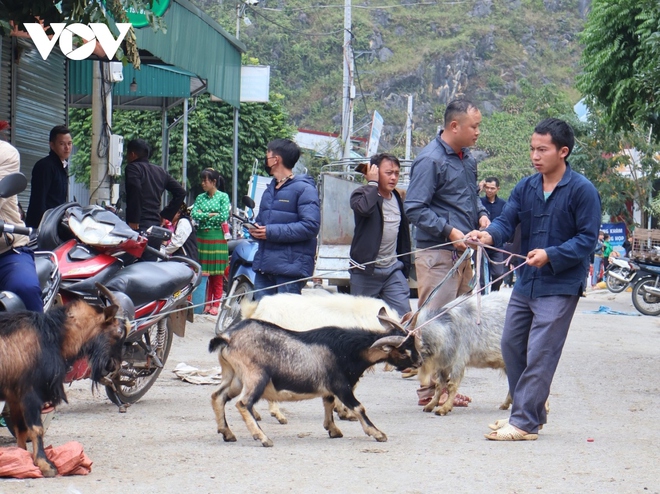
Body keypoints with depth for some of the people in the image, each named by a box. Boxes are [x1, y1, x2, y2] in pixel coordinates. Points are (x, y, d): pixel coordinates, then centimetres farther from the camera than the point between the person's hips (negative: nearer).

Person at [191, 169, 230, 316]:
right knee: (204, 272, 0)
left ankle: (215, 304, 3)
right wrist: (211, 215, -10)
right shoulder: (200, 197, 12)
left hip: (217, 238, -3)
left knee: (217, 273, 0)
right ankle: (207, 303, 5)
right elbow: (194, 214, 0)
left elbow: (224, 216, -10)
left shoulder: (223, 197, 1)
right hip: (201, 237, 3)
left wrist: (203, 216, -6)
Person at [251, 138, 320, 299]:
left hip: (290, 267, -8)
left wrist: (272, 232, -19)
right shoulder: (270, 189, 22)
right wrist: (255, 229, 5)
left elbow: (311, 226, -17)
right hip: (264, 266, 8)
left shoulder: (304, 188, -6)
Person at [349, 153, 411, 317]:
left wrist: (405, 265, 16)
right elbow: (365, 208, -31)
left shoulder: (398, 199, 13)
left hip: (393, 269, 5)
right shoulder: (362, 194, -5)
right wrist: (372, 183, -17)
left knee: (403, 314, -7)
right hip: (366, 270, -5)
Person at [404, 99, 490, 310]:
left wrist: (481, 214, 9)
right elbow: (414, 208, -18)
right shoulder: (430, 160, -13)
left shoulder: (467, 158, 14)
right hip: (438, 254, -9)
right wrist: (449, 232, -22)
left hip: (462, 252, 9)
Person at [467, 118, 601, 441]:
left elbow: (587, 238, -11)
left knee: (540, 354, -9)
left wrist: (550, 255, -22)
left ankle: (524, 423, -5)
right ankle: (531, 412, 26)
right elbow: (507, 220, 0)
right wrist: (489, 235, -22)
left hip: (560, 286, -7)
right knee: (511, 345, 12)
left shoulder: (582, 191, -10)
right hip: (526, 281, 7)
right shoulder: (525, 188, 8)